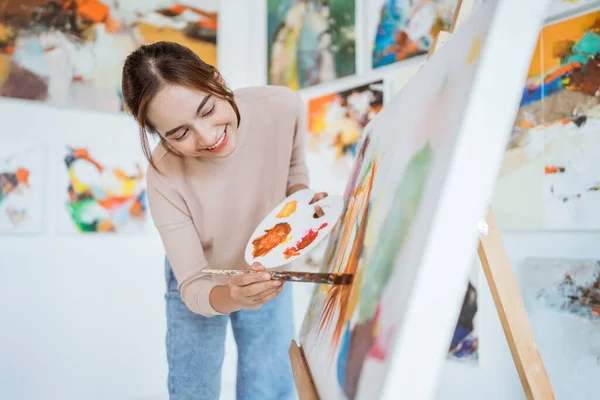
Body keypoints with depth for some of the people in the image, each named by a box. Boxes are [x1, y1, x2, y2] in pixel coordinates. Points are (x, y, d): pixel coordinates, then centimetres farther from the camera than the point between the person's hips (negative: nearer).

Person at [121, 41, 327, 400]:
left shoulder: (283, 106, -29)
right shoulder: (165, 179, -34)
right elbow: (193, 288, -27)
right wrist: (231, 297, -48)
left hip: (268, 274, 2)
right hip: (206, 287, -1)